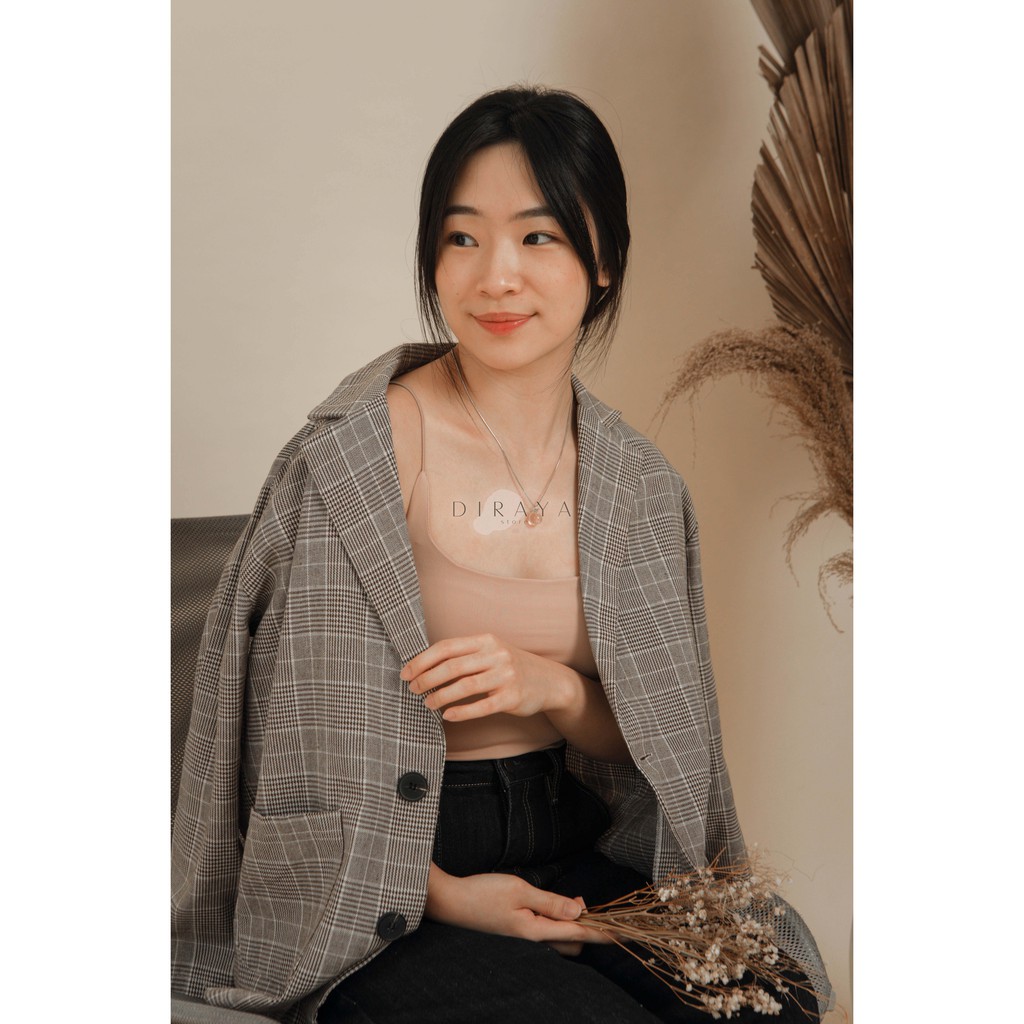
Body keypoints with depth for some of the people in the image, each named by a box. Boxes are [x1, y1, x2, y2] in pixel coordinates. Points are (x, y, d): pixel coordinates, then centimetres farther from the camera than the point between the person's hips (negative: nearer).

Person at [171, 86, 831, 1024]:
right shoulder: (353, 455, -12)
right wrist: (444, 896, -14)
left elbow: (642, 743, 8)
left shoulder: (638, 485, 2)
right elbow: (306, 739, -8)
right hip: (387, 893, -4)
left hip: (579, 856, 4)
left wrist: (551, 687, -13)